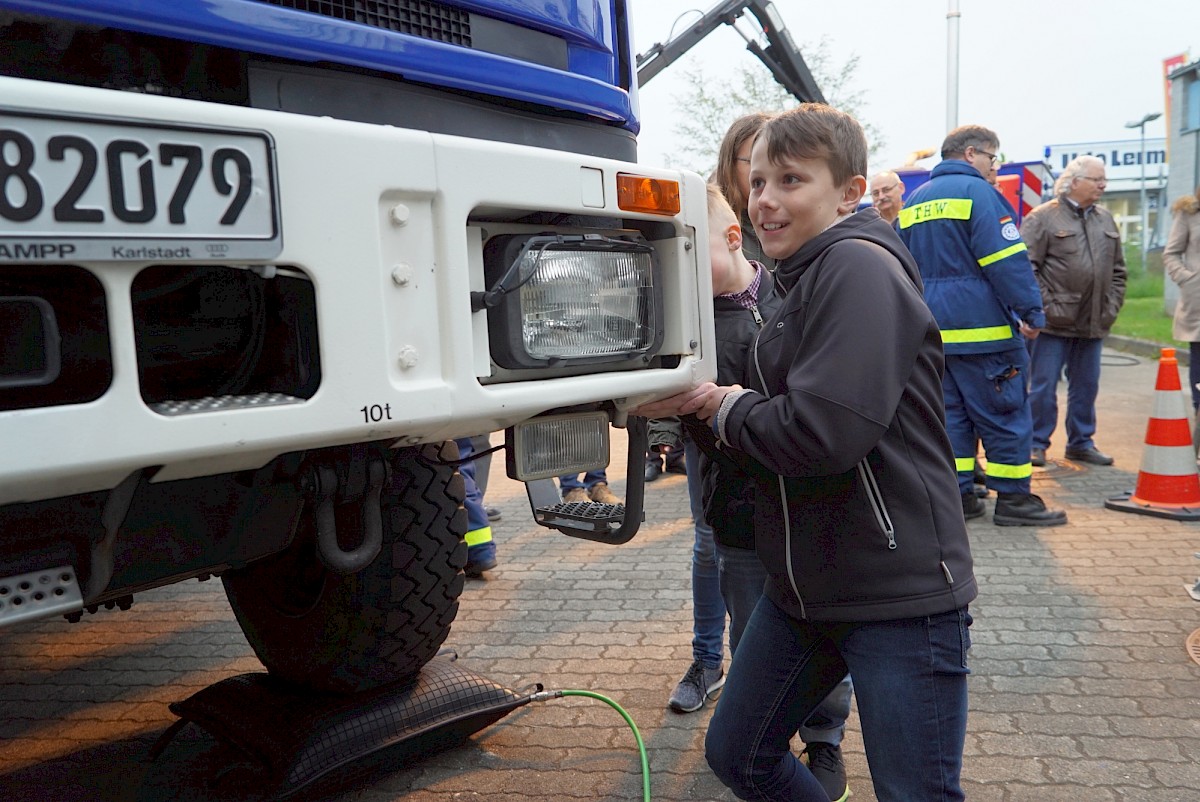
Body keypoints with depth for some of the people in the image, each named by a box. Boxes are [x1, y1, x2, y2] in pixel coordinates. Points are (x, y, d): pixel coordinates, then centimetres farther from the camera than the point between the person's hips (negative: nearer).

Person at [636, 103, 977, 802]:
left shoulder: (860, 266, -16)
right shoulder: (803, 279, 14)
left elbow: (822, 433, -27)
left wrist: (727, 408, -11)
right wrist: (700, 403, 2)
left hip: (900, 592, -9)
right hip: (805, 584, 10)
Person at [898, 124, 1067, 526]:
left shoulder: (913, 201, 15)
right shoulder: (976, 191, -9)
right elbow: (1007, 260, -16)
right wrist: (1032, 312, -12)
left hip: (933, 328, 8)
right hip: (980, 326, -7)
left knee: (951, 412, 12)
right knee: (1005, 413, 1)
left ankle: (958, 495, 14)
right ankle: (1013, 497, 6)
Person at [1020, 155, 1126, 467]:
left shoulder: (1105, 219, 15)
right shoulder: (1042, 218, -5)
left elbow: (1118, 269, 19)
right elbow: (1027, 268, -11)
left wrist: (1112, 307, 9)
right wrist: (1046, 307, -15)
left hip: (1093, 324, 6)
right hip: (1054, 324, -6)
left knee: (1086, 386, 12)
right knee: (1043, 386, -1)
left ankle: (1081, 443, 23)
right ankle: (1036, 444, 10)